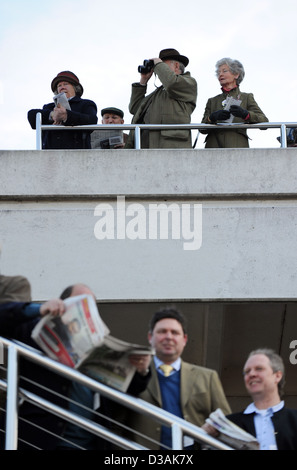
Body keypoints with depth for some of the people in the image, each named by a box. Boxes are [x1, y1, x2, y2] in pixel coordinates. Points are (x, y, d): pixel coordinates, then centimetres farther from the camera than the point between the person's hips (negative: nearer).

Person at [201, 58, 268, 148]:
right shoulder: (212, 101, 23)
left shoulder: (247, 98, 16)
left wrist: (245, 114, -16)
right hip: (214, 146, 2)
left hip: (237, 146, -2)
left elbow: (264, 121, 1)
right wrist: (212, 118, -8)